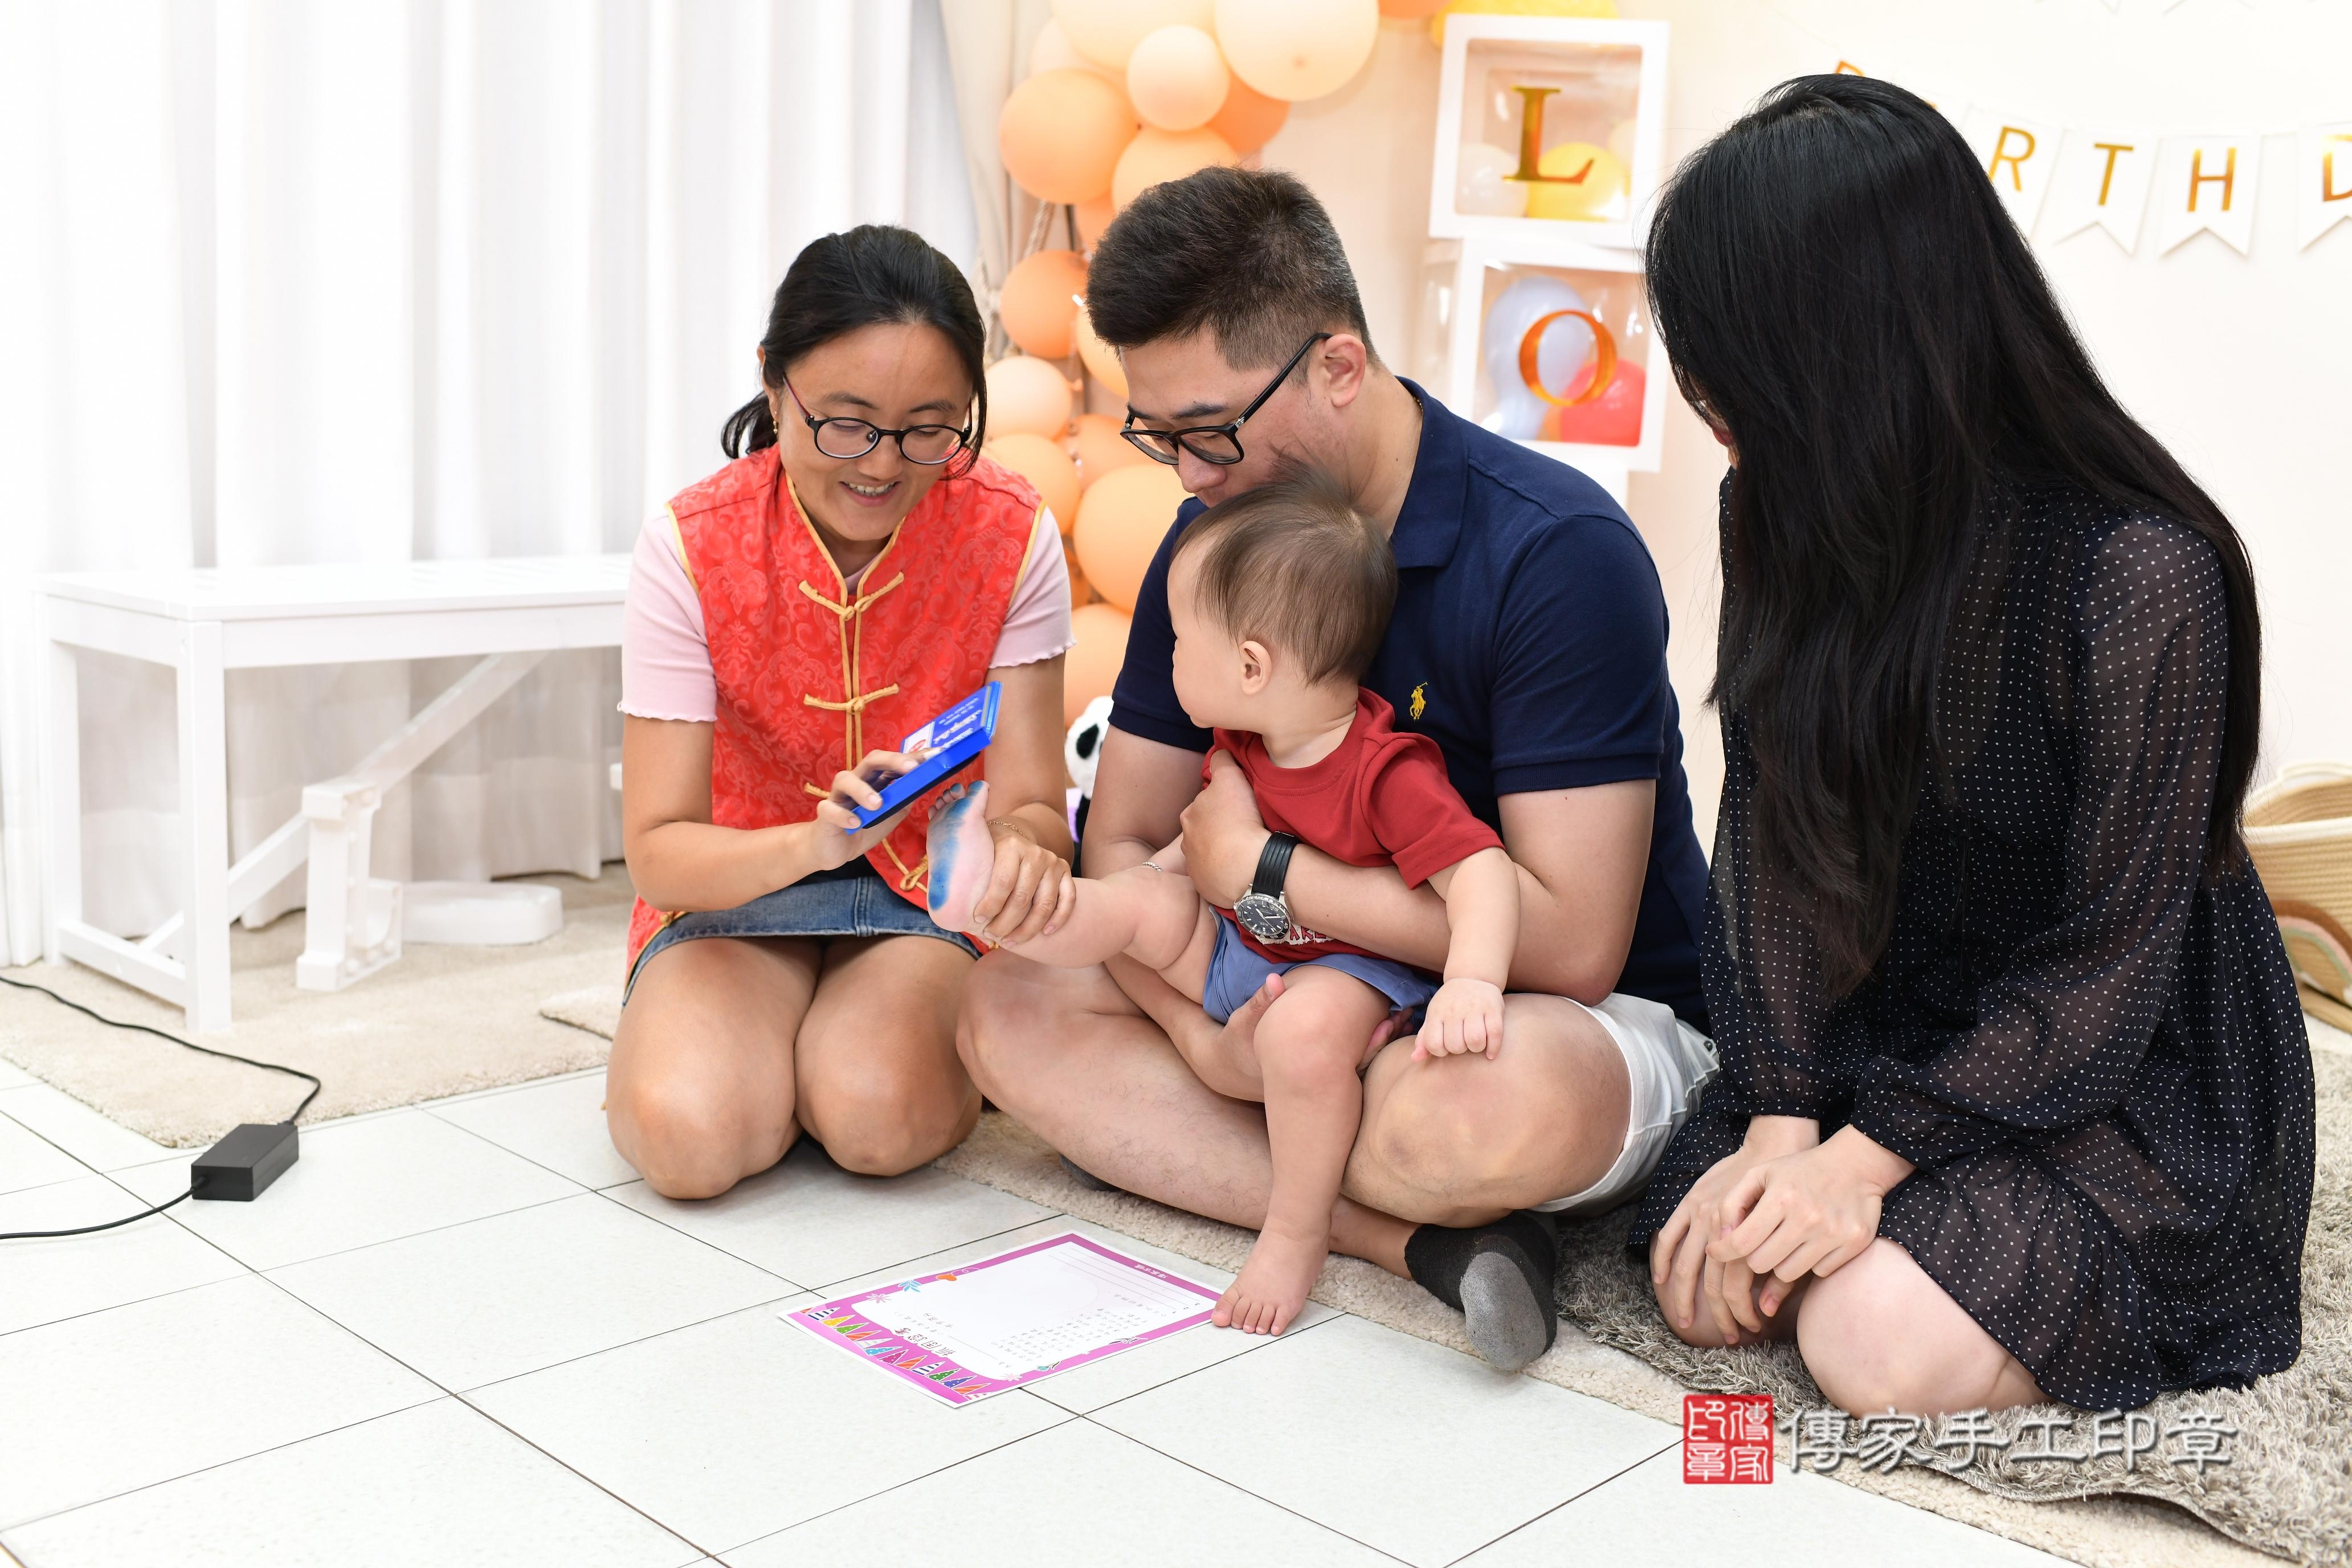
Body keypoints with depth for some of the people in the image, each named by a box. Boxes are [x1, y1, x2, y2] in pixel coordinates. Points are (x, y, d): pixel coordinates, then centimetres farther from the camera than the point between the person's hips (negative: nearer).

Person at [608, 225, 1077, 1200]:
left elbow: (1030, 801, -16)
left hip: (932, 898, 0)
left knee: (880, 1116, -29)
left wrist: (1021, 848, -42)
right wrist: (810, 844, -42)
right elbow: (658, 852, -20)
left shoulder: (1011, 536, -15)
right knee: (690, 1132, -27)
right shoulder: (692, 550, -18)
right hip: (737, 888, 0)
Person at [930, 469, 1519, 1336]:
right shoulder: (1244, 746, -1)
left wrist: (1473, 982, -51)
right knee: (1145, 898, -8)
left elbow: (1482, 872, -34)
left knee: (1305, 1027, -35)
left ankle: (1297, 1232, -18)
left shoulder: (1391, 775, -28)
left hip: (1350, 970, -8)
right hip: (1236, 947, 8)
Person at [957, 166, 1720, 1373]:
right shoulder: (1211, 542, -1)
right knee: (1008, 1010, -11)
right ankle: (1414, 1236, -21)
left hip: (1611, 1020, -7)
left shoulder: (1557, 552, -22)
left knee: (1487, 1109, -42)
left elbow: (1571, 943, -26)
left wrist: (1260, 867, -21)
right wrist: (1197, 1025, -20)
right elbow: (1123, 841, 1)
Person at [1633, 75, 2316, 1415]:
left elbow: (2111, 959, -20)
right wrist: (1780, 1118, -16)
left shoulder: (2138, 572, -25)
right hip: (1888, 1022, 6)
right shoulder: (1784, 522, -5)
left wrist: (1867, 1154, -23)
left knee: (1881, 1341, -23)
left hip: (2125, 1067, -5)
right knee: (1709, 1285, -12)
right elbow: (1770, 827, -7)